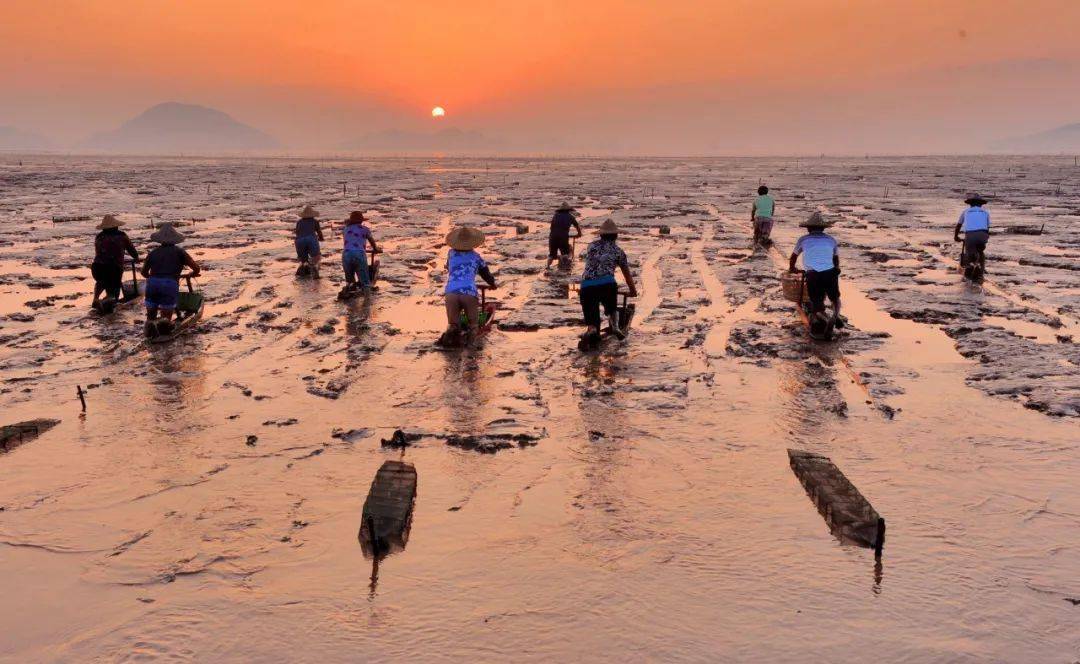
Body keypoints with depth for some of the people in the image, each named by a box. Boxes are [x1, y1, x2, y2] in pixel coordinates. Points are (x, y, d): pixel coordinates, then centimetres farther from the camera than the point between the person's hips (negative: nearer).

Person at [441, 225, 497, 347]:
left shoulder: (451, 253, 22)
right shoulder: (475, 256, 19)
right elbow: (486, 273, 31)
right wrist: (493, 284, 52)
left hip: (451, 293, 1)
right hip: (470, 293, -1)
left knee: (452, 323, 13)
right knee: (473, 322, 16)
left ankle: (451, 333, -23)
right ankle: (472, 333, -19)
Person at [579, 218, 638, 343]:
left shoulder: (591, 245, 24)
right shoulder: (618, 251, 18)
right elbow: (627, 274, 26)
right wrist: (633, 291, 42)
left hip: (586, 286, 1)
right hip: (607, 284, -1)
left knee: (592, 320, 4)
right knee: (611, 309, 25)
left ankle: (591, 329, -30)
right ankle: (615, 325, -6)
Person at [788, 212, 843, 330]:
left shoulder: (803, 240, 15)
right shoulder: (831, 239, 20)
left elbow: (794, 256, 32)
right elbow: (836, 258, 32)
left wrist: (791, 268, 52)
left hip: (813, 275, -2)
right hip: (830, 273, 2)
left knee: (816, 302, 11)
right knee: (835, 298, 25)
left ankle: (821, 315, -24)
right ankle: (836, 315, -6)